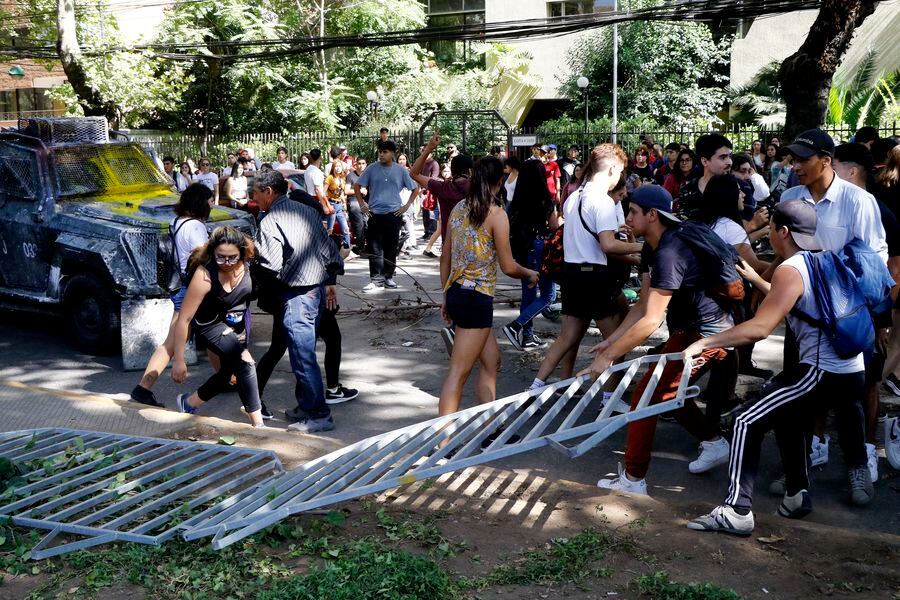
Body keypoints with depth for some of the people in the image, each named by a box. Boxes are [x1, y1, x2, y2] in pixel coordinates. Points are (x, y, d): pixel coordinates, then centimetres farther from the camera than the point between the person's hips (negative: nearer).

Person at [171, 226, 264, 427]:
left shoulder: (246, 262, -24)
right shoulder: (205, 275, -34)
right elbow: (183, 319, -29)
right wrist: (179, 361, -25)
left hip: (237, 322, 6)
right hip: (211, 324, -6)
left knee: (230, 369, 18)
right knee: (245, 363, -22)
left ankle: (190, 402, 42)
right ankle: (257, 423, -13)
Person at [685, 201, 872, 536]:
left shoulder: (790, 270, -11)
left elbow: (759, 328, -22)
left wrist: (703, 343, -21)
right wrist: (757, 280, 33)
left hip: (821, 371, -9)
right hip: (853, 370, 9)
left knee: (748, 424, -6)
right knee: (787, 416, 29)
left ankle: (737, 511, -8)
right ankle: (797, 495, 36)